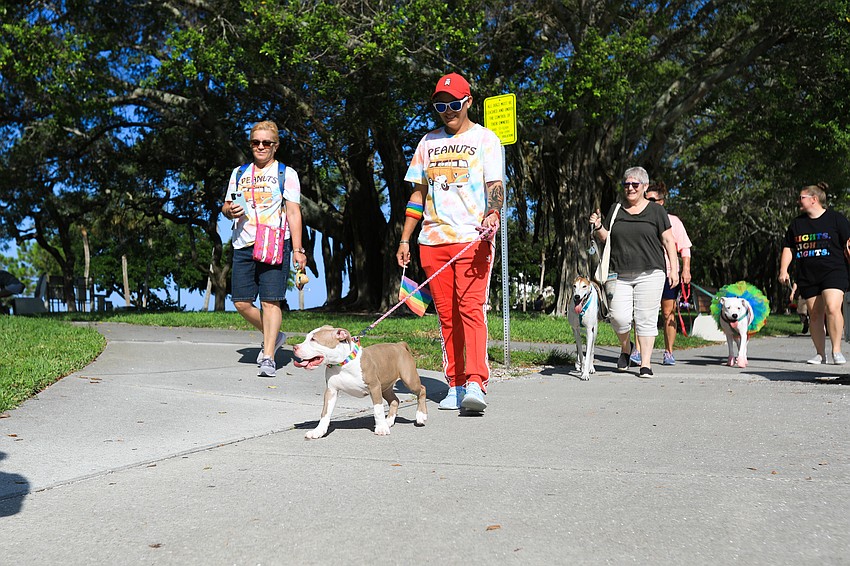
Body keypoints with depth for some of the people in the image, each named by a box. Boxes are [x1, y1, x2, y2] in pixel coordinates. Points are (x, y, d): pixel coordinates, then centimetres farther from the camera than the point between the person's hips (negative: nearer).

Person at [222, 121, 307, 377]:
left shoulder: (286, 173, 6)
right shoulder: (239, 173, 19)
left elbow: (293, 213, 0)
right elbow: (226, 206, 24)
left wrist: (297, 249, -8)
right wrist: (229, 210, -2)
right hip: (243, 244, 5)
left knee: (270, 300, -9)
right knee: (241, 302, 1)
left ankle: (268, 357, -5)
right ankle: (273, 336, 24)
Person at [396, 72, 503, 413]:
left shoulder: (484, 139, 7)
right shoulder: (428, 142, 19)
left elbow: (495, 186, -3)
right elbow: (418, 193, 20)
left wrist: (492, 214, -25)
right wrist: (405, 239, 13)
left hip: (473, 239, -4)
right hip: (432, 241, 4)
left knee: (471, 308, -15)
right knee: (446, 314, 5)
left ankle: (475, 384, -18)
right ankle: (455, 386, 11)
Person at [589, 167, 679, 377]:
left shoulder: (656, 210, 5)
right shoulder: (615, 210, 13)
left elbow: (668, 241, 3)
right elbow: (606, 238, 18)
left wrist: (674, 268, -4)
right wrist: (598, 227, -3)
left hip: (649, 274, -2)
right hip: (620, 275, 2)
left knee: (646, 319, -2)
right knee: (619, 317, -9)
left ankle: (645, 364, 8)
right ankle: (625, 347, 21)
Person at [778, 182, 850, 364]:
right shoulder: (797, 223, 15)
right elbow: (788, 248, 19)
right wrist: (783, 270, 8)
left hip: (833, 272, -4)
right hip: (807, 277, 5)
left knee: (832, 308, -21)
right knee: (815, 314, 4)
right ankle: (820, 354, 14)